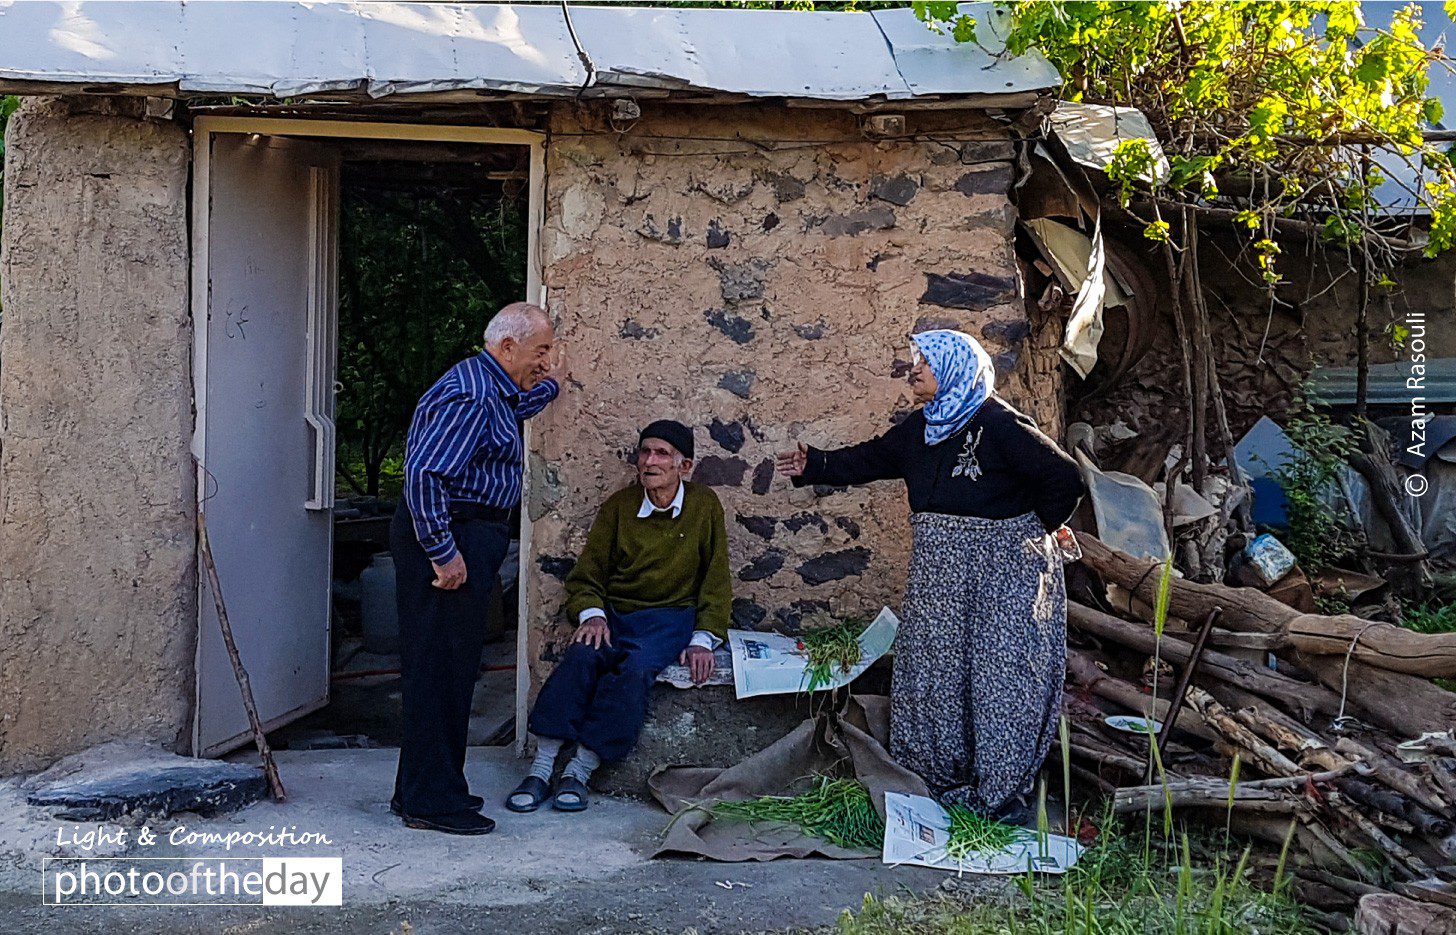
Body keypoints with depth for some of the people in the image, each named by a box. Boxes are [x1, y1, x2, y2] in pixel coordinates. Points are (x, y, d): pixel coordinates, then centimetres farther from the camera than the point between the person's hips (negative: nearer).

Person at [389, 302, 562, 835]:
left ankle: (422, 790, 24)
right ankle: (431, 801, -1)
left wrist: (548, 382, 31)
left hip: (466, 536, 11)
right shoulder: (471, 396, -18)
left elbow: (514, 409, 43)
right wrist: (443, 552, -26)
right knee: (441, 666, -7)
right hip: (452, 535, -11)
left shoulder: (491, 387, 16)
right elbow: (423, 473, -26)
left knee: (444, 666, 15)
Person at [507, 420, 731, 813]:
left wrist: (703, 640, -9)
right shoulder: (619, 505, 7)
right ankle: (541, 769, -30)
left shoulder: (705, 506, 3)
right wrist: (591, 615, -12)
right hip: (615, 614, 2)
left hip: (670, 618, -2)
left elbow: (716, 581, 4)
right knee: (582, 656, -30)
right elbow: (586, 574, 9)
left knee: (636, 667, -33)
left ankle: (580, 770, -31)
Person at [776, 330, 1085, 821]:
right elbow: (873, 458, 20)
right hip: (939, 571, 8)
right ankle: (939, 780, 22)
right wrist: (814, 466, 16)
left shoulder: (998, 424, -16)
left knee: (1001, 675, -4)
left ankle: (1000, 794, 5)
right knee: (933, 668, 10)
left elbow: (1063, 476, -16)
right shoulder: (923, 426, 8)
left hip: (1001, 571, -8)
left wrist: (1038, 528, -5)